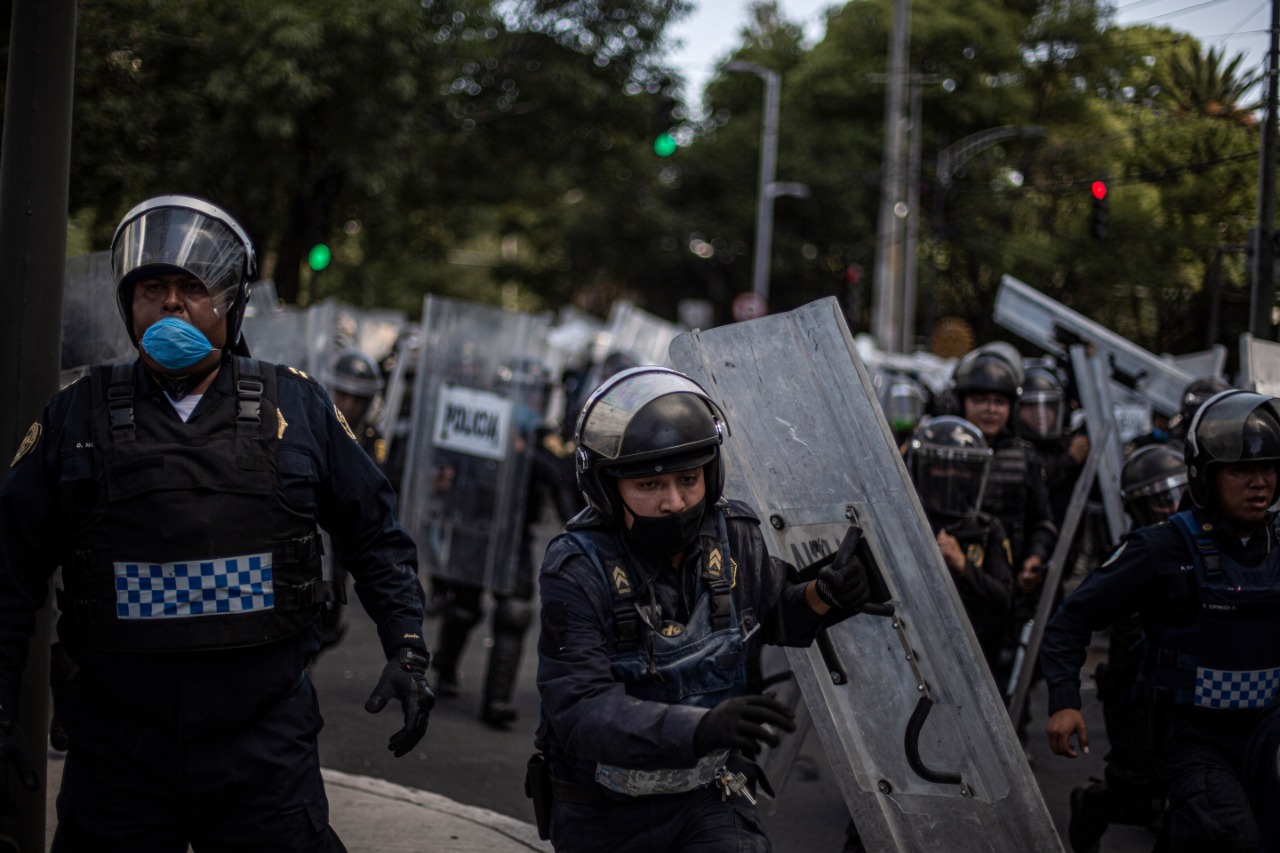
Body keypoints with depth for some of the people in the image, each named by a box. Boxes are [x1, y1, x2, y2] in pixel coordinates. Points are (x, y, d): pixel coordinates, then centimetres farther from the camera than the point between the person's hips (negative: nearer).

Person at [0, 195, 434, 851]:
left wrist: (407, 650, 2)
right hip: (116, 746, 0)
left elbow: (374, 537, 11)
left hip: (265, 742, 0)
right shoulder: (75, 419, 4)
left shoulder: (296, 409, 4)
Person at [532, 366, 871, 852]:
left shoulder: (736, 538, -8)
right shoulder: (577, 571, -22)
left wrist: (822, 597, -10)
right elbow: (583, 713, -31)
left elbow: (776, 617, 13)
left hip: (707, 797, 2)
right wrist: (702, 726, -45)